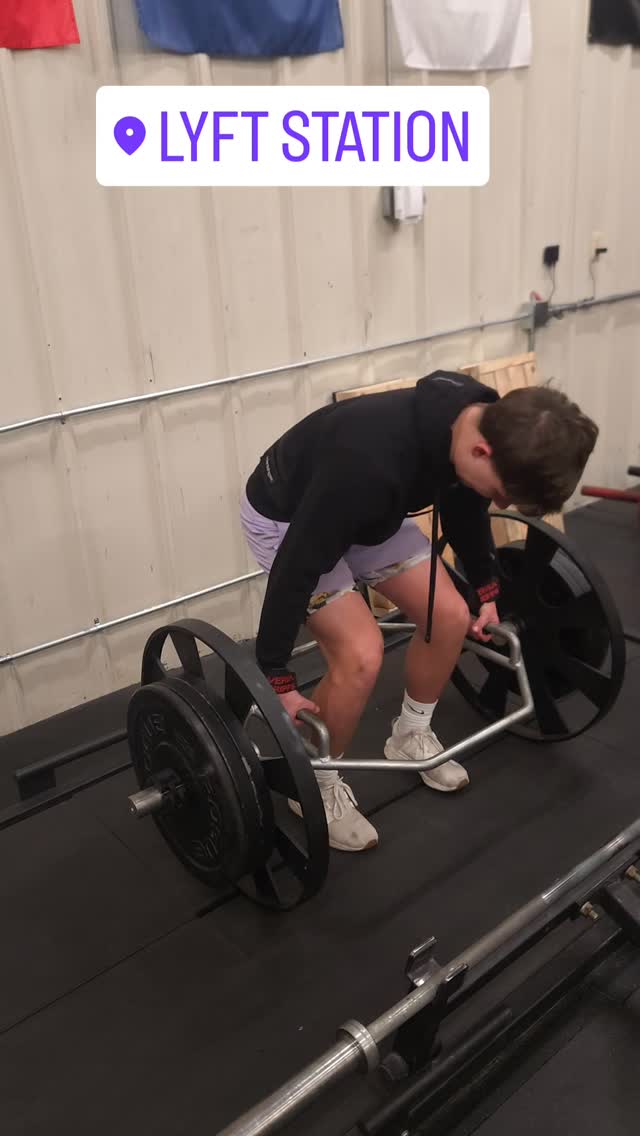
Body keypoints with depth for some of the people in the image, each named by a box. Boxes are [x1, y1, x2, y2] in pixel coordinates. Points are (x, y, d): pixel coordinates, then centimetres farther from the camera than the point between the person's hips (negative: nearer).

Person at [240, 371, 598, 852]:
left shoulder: (481, 420, -19)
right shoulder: (373, 461, -43)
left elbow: (465, 506, 4)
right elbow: (300, 562, -34)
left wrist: (488, 589, 14)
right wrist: (277, 679, -26)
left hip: (370, 509, 7)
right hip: (285, 516, -7)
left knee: (450, 615, 0)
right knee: (361, 653, -20)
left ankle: (410, 737, 24)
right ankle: (315, 783, 5)